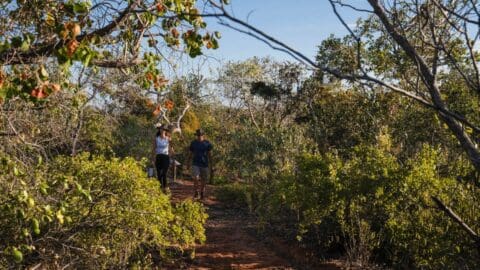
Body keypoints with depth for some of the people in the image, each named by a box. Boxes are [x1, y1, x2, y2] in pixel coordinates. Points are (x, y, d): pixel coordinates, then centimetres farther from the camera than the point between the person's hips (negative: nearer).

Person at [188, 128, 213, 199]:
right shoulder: (193, 143, 2)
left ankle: (202, 193, 23)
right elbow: (191, 154, 10)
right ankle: (196, 192, 6)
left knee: (203, 180, 6)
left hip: (204, 164, 0)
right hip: (195, 164, 0)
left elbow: (209, 154, 3)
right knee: (195, 178, -14)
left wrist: (211, 165, 1)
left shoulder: (207, 143, -2)